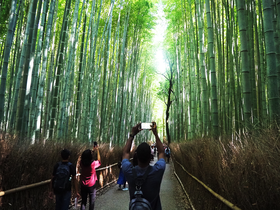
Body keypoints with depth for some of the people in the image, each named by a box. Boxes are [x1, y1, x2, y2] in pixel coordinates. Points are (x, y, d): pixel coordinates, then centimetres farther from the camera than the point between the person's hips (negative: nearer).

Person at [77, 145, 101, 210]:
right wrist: (97, 150, -1)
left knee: (83, 202, 15)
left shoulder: (81, 163, -11)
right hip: (91, 186, -4)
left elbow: (86, 157, 9)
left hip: (83, 186, 4)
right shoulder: (93, 163, -22)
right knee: (92, 202, 11)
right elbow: (99, 161, -2)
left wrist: (93, 150, 11)